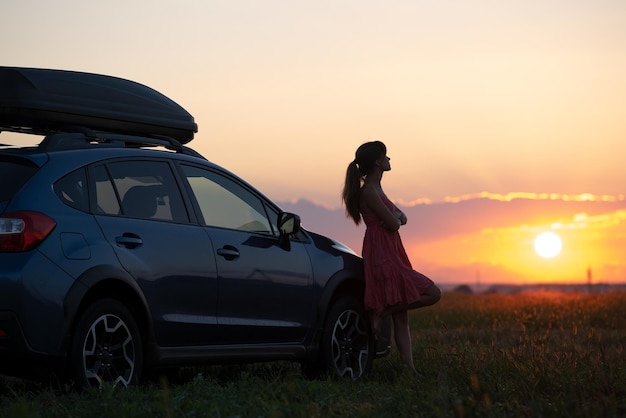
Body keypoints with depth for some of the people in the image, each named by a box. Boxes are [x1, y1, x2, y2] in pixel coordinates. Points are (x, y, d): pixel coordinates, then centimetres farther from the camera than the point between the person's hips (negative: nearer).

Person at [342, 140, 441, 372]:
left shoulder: (375, 189, 17)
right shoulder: (368, 192, -13)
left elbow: (399, 218, 20)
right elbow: (393, 224, -17)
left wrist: (398, 217, -3)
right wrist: (394, 219, 5)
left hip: (392, 256, 10)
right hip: (383, 259, -10)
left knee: (401, 319, 6)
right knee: (432, 293, -11)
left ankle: (410, 370, 5)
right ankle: (381, 312, -6)